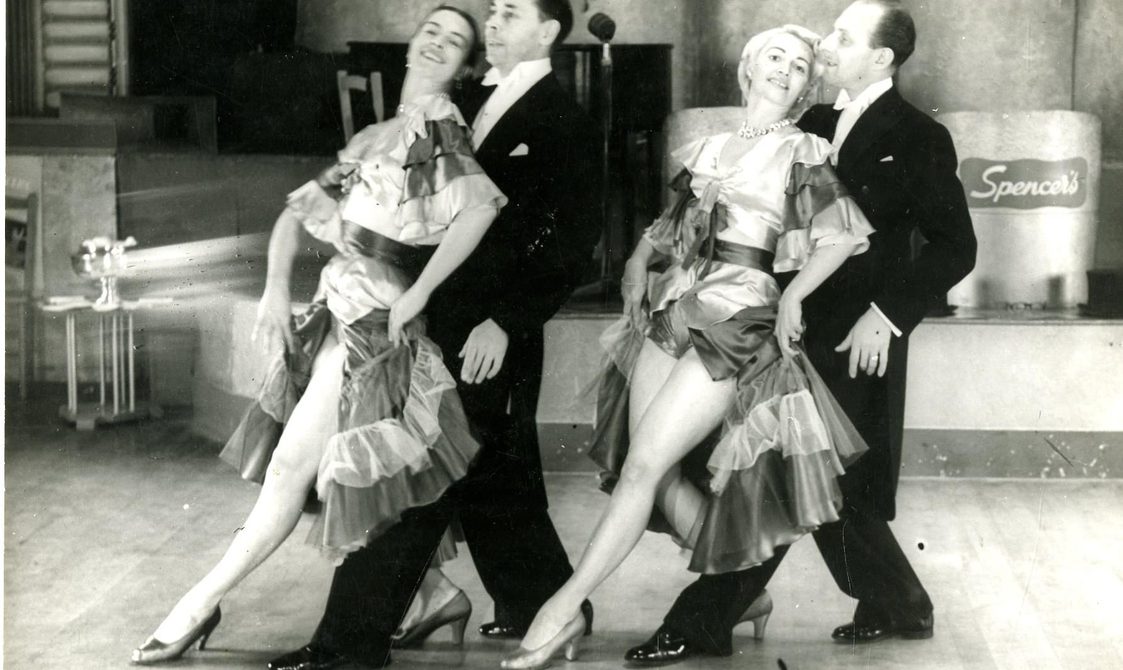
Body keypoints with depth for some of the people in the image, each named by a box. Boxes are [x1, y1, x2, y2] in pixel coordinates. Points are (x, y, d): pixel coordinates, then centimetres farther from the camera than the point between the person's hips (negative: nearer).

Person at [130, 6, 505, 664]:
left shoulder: (440, 127, -6)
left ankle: (201, 606, 4)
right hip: (340, 312, 8)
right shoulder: (376, 138, 17)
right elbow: (299, 211, 17)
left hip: (375, 323, -8)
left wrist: (417, 294, -23)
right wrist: (277, 288, 1)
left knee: (294, 464, -4)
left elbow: (480, 203, -26)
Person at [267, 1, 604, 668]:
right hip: (445, 320, 8)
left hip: (491, 333, -8)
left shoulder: (565, 122, -8)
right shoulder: (478, 103, 15)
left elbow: (575, 242, -14)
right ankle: (539, 606, 30)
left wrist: (505, 323, -18)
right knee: (495, 478, 16)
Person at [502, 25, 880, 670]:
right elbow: (675, 219, 26)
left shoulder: (803, 153, 4)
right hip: (674, 310, 6)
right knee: (660, 473, -2)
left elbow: (846, 233, -5)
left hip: (737, 319, -6)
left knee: (643, 465, -12)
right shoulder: (711, 148, 19)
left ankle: (566, 607, -6)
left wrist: (791, 296, -5)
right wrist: (639, 260, 10)